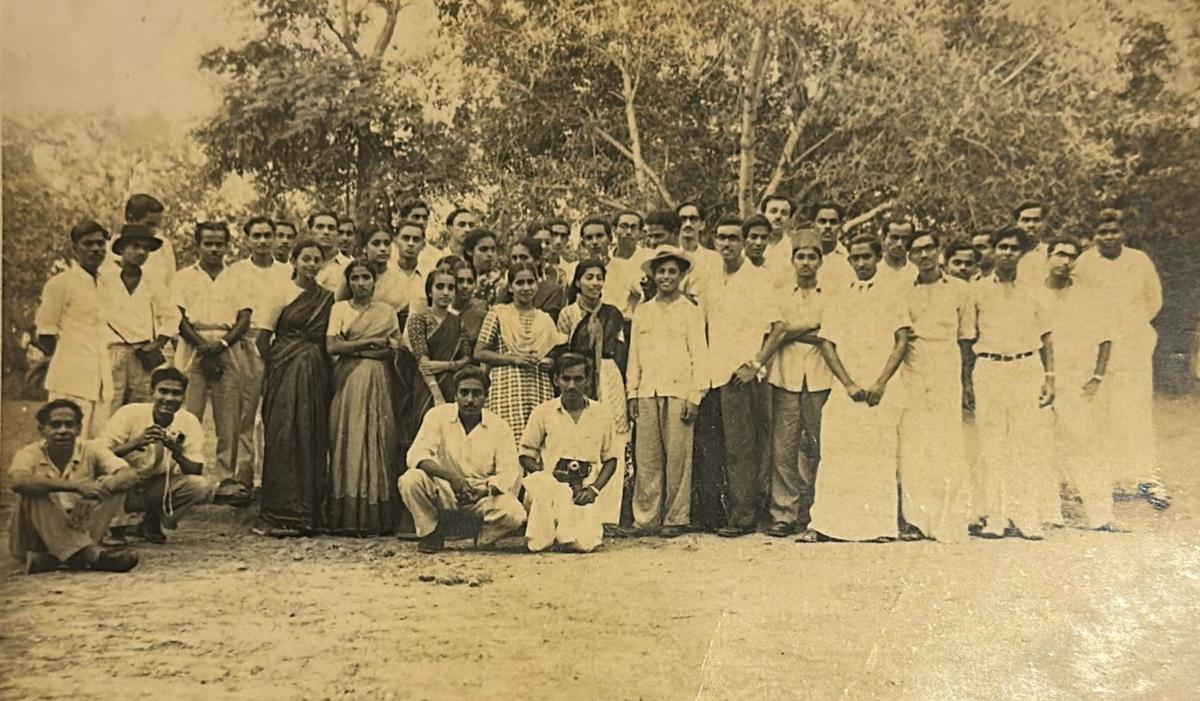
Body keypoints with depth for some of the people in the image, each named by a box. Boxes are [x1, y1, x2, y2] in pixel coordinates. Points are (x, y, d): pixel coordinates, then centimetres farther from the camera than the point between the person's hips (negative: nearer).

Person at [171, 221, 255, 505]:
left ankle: (226, 479, 3)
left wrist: (222, 343, -9)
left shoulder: (234, 280, 17)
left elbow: (245, 319, 7)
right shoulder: (185, 277, 11)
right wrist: (202, 344, -12)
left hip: (229, 350, 2)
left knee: (230, 420, -1)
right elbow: (178, 317, 0)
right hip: (194, 348, -2)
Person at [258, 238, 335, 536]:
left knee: (313, 439, 4)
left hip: (316, 374, 4)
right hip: (285, 373, -4)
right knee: (283, 437, -6)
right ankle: (283, 514, -4)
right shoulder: (283, 294, 0)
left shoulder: (328, 297, 11)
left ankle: (309, 513, 12)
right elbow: (264, 336, -1)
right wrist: (275, 364, -9)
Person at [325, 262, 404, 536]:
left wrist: (353, 348, -5)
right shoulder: (339, 308, 9)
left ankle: (378, 518, -2)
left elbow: (394, 349, 0)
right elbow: (331, 347, -3)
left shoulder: (386, 311, 12)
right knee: (349, 443, -6)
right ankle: (348, 518, -5)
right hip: (349, 383, -1)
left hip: (379, 383, 1)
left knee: (380, 443, -4)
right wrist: (370, 342, -5)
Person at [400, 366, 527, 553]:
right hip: (444, 491, 0)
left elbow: (508, 472, -10)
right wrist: (451, 476, -33)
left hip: (483, 494, 0)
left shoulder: (499, 427, -4)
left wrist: (486, 490, -31)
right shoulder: (438, 415, -6)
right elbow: (417, 455, -17)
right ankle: (431, 532, -1)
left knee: (514, 514, -29)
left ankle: (485, 539, 7)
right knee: (410, 480, -29)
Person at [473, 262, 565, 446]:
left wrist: (549, 362, 1)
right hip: (508, 388, -3)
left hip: (540, 389, 3)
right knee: (511, 440, -13)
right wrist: (514, 359, -9)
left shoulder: (545, 319, 16)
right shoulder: (498, 313, 5)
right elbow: (479, 353, 1)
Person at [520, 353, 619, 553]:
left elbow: (610, 459, 13)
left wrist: (594, 489, -4)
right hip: (550, 485, -1)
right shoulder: (543, 412, 3)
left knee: (585, 543, -22)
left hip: (584, 489, 2)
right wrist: (548, 476, -12)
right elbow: (526, 456, 6)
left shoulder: (600, 414, 8)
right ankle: (540, 537, -13)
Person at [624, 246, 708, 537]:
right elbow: (634, 355, 16)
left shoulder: (691, 312, 5)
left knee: (678, 457, -3)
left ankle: (676, 519, 5)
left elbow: (700, 355, 1)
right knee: (646, 458, 1)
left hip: (678, 391, -3)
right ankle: (646, 518, 7)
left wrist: (695, 396, -6)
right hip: (647, 393, 3)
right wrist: (632, 393, 9)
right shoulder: (642, 311, 16)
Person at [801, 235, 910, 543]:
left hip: (883, 390, -1)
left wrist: (881, 383, -8)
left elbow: (901, 341, 3)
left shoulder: (891, 294, 12)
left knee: (881, 455, -6)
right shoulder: (838, 299, 16)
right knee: (835, 455, -5)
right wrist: (849, 384, -5)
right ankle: (823, 524, -4)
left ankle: (881, 524, -3)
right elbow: (827, 344, 8)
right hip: (845, 388, 1)